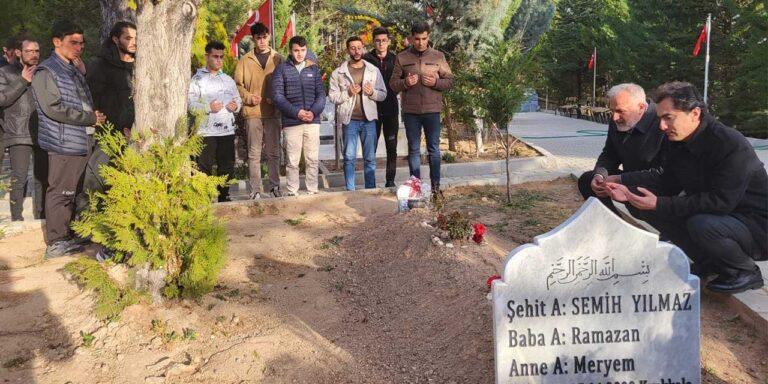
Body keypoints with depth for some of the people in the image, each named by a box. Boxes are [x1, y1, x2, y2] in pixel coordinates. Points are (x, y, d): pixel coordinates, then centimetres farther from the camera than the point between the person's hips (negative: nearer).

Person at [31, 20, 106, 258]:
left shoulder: (75, 71, 19)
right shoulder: (45, 72, -7)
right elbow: (53, 108, -15)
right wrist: (91, 119, -12)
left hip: (83, 141, 8)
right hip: (64, 143, -8)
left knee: (72, 192, 13)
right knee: (60, 192, -3)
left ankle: (67, 237, 22)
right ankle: (56, 243, 4)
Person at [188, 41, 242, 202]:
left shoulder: (228, 80, 19)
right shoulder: (197, 79, 2)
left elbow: (238, 99, 22)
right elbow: (190, 104, -8)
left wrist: (236, 106, 0)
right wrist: (208, 107, -21)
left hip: (227, 130, 5)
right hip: (206, 131, -5)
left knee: (226, 166, 9)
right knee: (205, 167, -5)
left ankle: (224, 197, 20)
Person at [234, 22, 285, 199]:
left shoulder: (278, 59, 8)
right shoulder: (245, 60, 6)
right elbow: (237, 84, 6)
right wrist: (248, 97, -9)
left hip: (273, 112, 1)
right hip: (253, 112, 0)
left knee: (274, 152, 7)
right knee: (254, 153, 2)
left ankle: (275, 186, 17)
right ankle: (256, 189, 8)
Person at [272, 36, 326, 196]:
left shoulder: (313, 68, 11)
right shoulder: (282, 69, 3)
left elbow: (321, 94, 8)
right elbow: (277, 96, -3)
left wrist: (314, 111, -10)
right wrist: (296, 112, -13)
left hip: (312, 121, 2)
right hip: (291, 122, -2)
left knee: (312, 160, 6)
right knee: (292, 161, 2)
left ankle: (312, 191, 14)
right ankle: (292, 193, 10)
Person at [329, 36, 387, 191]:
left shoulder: (374, 71, 8)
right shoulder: (338, 73, 4)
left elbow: (383, 94, 7)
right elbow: (332, 96, -1)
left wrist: (372, 92, -12)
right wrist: (348, 93, -14)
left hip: (369, 119, 1)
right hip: (349, 120, -1)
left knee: (370, 158, 5)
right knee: (349, 158, 0)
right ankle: (350, 191, 7)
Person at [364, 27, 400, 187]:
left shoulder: (395, 59, 7)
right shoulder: (366, 59, 0)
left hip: (391, 109, 2)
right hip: (372, 108, -2)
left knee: (392, 147, 5)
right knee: (371, 147, 2)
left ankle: (390, 180, 13)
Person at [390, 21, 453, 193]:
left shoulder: (438, 56, 5)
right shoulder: (402, 58, 5)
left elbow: (450, 81, 6)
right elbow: (393, 83, 6)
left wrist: (435, 82, -13)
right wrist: (405, 82, -15)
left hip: (432, 110, 0)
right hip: (410, 111, 1)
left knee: (434, 149, 5)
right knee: (414, 150, 8)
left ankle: (435, 185, 13)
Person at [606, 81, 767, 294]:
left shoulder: (731, 145, -27)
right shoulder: (678, 141, -1)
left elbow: (721, 202, -31)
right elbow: (668, 183, 8)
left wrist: (659, 204, -32)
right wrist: (622, 182, -7)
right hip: (711, 213, 8)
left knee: (701, 224, -39)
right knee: (639, 203, -3)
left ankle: (747, 272, -6)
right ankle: (708, 262, 8)